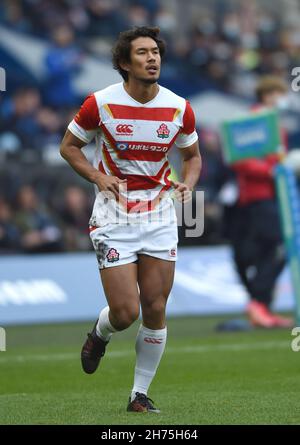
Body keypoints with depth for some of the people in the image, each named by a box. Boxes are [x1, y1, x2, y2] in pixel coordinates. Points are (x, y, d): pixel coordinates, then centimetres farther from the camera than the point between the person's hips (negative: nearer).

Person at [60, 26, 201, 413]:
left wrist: (187, 183, -6)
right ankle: (99, 335, 28)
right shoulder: (100, 103, -9)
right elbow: (69, 145, 4)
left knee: (155, 311, 0)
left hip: (159, 216, 3)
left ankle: (140, 394, 15)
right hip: (113, 217, -3)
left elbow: (192, 155, 15)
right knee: (125, 313, -9)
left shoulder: (179, 108, -1)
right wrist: (98, 177, -12)